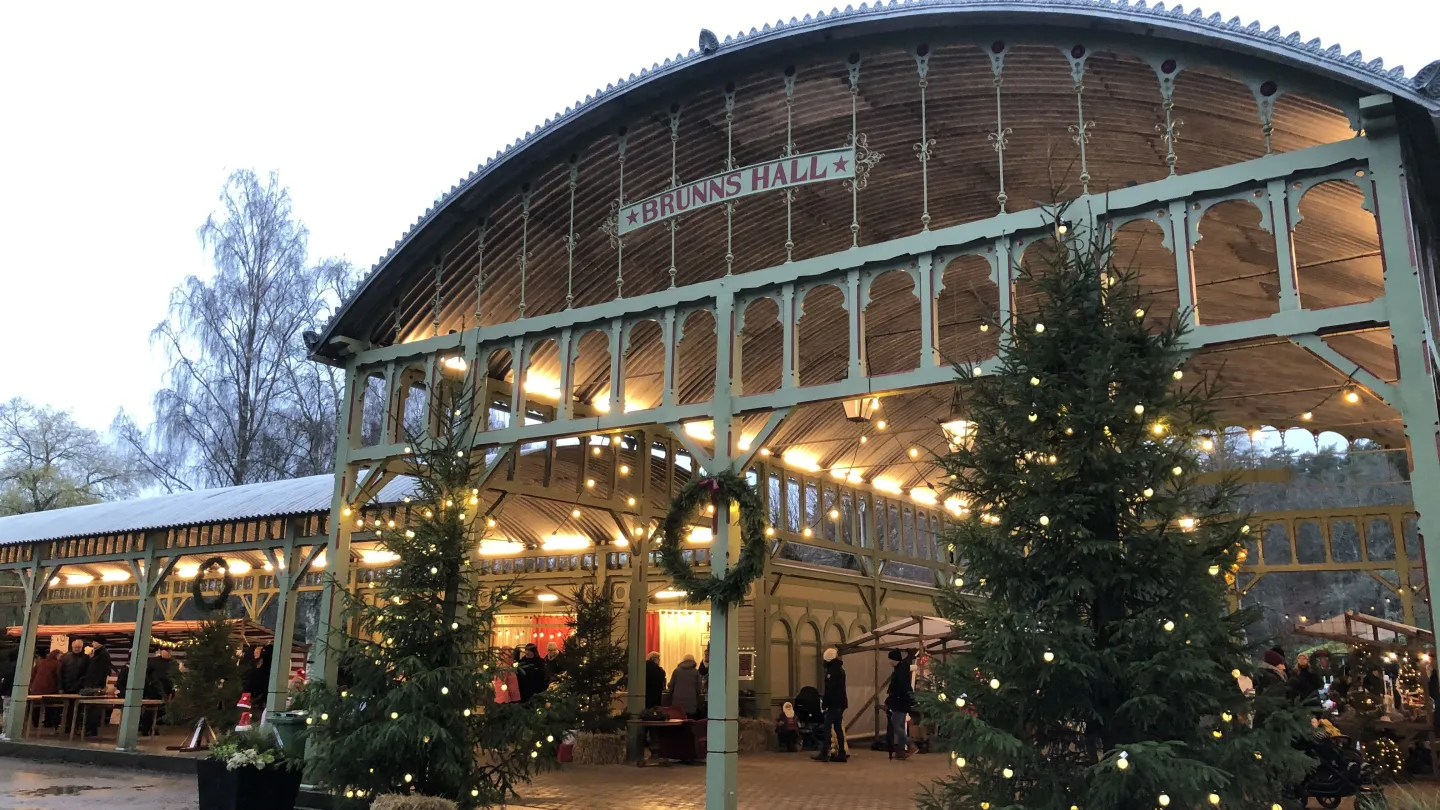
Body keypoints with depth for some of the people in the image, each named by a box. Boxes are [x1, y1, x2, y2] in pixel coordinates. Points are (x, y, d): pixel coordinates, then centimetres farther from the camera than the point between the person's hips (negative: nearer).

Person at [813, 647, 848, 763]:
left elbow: (830, 689, -18)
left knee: (827, 728, -8)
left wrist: (824, 703, -13)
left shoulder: (832, 671, -14)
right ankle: (841, 753, 8)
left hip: (834, 704, -10)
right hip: (840, 703, 10)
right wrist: (825, 695, 15)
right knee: (838, 728, 10)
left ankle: (824, 754, -11)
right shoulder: (840, 669, 16)